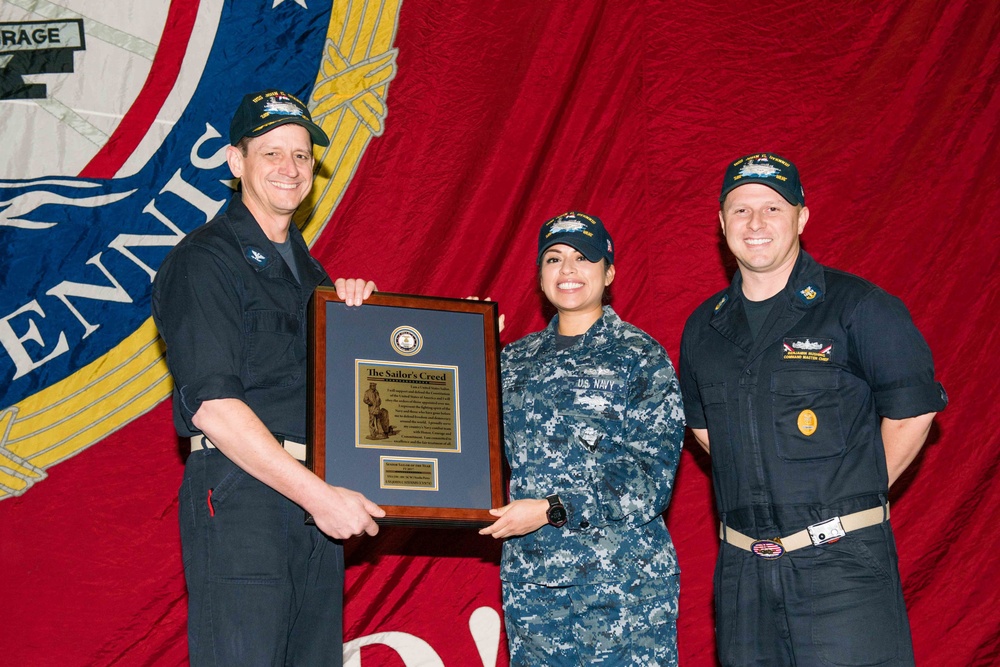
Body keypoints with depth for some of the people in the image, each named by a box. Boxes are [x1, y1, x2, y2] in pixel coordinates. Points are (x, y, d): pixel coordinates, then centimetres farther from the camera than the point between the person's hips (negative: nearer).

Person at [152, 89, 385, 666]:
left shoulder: (307, 269, 19)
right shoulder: (202, 261, -6)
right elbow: (211, 405, -16)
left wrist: (353, 310, 2)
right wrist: (319, 495, -19)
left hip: (316, 503, 7)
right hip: (239, 494, -7)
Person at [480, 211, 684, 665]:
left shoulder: (641, 357, -2)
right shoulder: (515, 361, 13)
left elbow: (652, 480, -8)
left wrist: (551, 510, -15)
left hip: (622, 582, -4)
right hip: (529, 579, 4)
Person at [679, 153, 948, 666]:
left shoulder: (857, 306, -5)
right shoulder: (703, 328, 10)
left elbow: (913, 410, -2)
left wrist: (861, 491, 2)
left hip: (843, 562, -5)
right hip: (742, 567, 5)